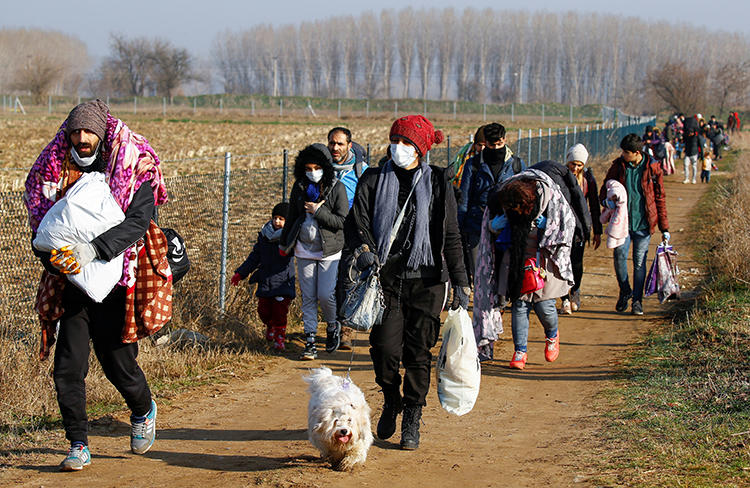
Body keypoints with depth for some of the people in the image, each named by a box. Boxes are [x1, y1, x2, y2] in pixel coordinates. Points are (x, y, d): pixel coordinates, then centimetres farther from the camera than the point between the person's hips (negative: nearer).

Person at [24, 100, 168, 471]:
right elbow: (39, 224, 3)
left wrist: (92, 249, -32)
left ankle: (143, 411, 38)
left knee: (119, 362, 6)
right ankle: (78, 446, 6)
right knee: (68, 367, -6)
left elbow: (137, 222, -18)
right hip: (73, 286, 3)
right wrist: (54, 256, -19)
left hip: (115, 283, -2)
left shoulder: (135, 172, -6)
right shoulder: (55, 170, 3)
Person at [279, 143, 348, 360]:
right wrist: (284, 242, 24)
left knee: (326, 294, -8)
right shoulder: (300, 187, 6)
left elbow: (342, 222, -10)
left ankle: (333, 326, 22)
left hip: (329, 250, -4)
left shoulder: (337, 188, -6)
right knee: (308, 296, 3)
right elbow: (292, 217, 19)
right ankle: (310, 341, 7)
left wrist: (319, 211, -18)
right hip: (304, 250, 4)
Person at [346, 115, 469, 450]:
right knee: (384, 348, -8)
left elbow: (451, 236, 7)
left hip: (426, 278, 0)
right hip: (386, 277, 1)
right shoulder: (374, 180, 9)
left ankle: (412, 420, 12)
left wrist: (460, 283, 3)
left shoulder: (437, 183, 6)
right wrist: (363, 246, -22)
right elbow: (357, 219, 0)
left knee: (418, 352, -1)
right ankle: (391, 401, 21)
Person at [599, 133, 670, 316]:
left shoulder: (653, 168, -1)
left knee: (640, 261, 1)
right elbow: (605, 187, 14)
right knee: (620, 255, -12)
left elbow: (660, 198, 5)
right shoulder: (618, 166, 2)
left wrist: (664, 227, 4)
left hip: (643, 224, -1)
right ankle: (625, 291, 13)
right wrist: (606, 200, -11)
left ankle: (637, 300, 14)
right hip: (623, 221, 1)